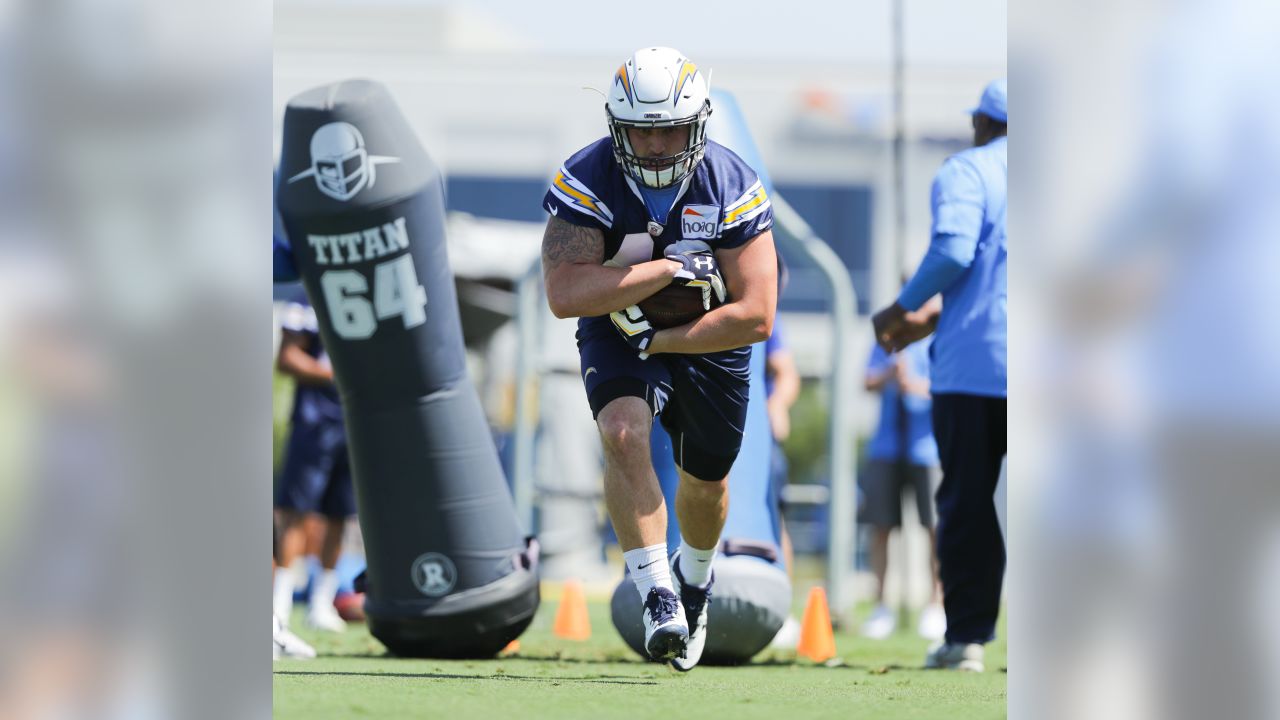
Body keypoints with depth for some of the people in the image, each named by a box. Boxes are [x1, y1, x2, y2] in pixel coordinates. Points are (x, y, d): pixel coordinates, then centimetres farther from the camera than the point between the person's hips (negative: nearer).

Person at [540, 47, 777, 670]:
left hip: (709, 340, 2)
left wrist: (658, 341, -27)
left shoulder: (732, 188, -21)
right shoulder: (585, 181, -23)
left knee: (705, 481, 17)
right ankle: (657, 596, -29)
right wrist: (670, 267, -36)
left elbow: (755, 316, -23)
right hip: (617, 334, -2)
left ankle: (695, 576, 51)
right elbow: (565, 293, -34)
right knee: (624, 432, -31)